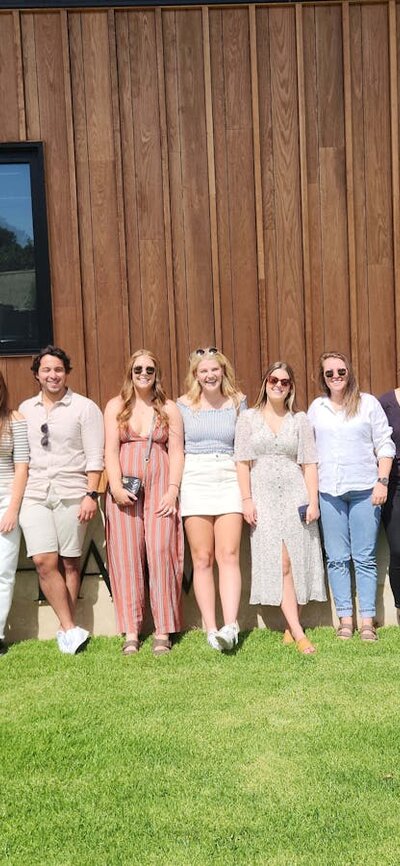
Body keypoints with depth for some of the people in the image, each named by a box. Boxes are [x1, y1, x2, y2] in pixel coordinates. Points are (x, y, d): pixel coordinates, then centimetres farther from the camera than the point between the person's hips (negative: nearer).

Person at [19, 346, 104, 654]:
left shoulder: (84, 407, 1)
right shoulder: (25, 409, 13)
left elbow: (94, 457, -3)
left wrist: (91, 495, -11)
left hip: (71, 494, -3)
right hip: (34, 494, 3)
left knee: (69, 562, 3)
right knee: (44, 561, -8)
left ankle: (66, 629, 15)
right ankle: (71, 629, -1)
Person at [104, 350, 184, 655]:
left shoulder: (169, 409, 10)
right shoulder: (116, 406, 10)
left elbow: (177, 452, 4)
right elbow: (111, 450, 2)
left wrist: (173, 489, -7)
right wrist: (116, 487, -11)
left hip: (160, 486, 0)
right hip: (125, 487, 1)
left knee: (161, 552, -6)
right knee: (126, 556, 0)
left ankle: (163, 631, 2)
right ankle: (131, 632, 5)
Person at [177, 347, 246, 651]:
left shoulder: (237, 401, 7)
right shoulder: (184, 404, 6)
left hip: (229, 480, 0)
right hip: (195, 481, 0)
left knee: (229, 556, -9)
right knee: (202, 559, 0)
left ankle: (230, 626, -12)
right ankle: (211, 629, 5)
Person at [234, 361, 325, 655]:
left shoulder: (300, 420, 9)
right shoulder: (249, 418, 6)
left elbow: (309, 464, 6)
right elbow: (243, 462, 3)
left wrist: (313, 500, -2)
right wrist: (247, 499, -5)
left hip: (295, 496, 1)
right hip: (264, 497, -1)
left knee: (297, 562, 0)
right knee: (279, 563, -8)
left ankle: (291, 627, 11)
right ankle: (298, 633, -9)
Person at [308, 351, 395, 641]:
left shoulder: (368, 403, 4)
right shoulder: (316, 407, 11)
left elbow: (384, 445, 3)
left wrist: (382, 481, -6)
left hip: (364, 490, -2)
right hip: (328, 492, 2)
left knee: (365, 558, 0)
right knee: (337, 559, 4)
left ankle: (368, 621, 6)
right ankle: (345, 619, 11)